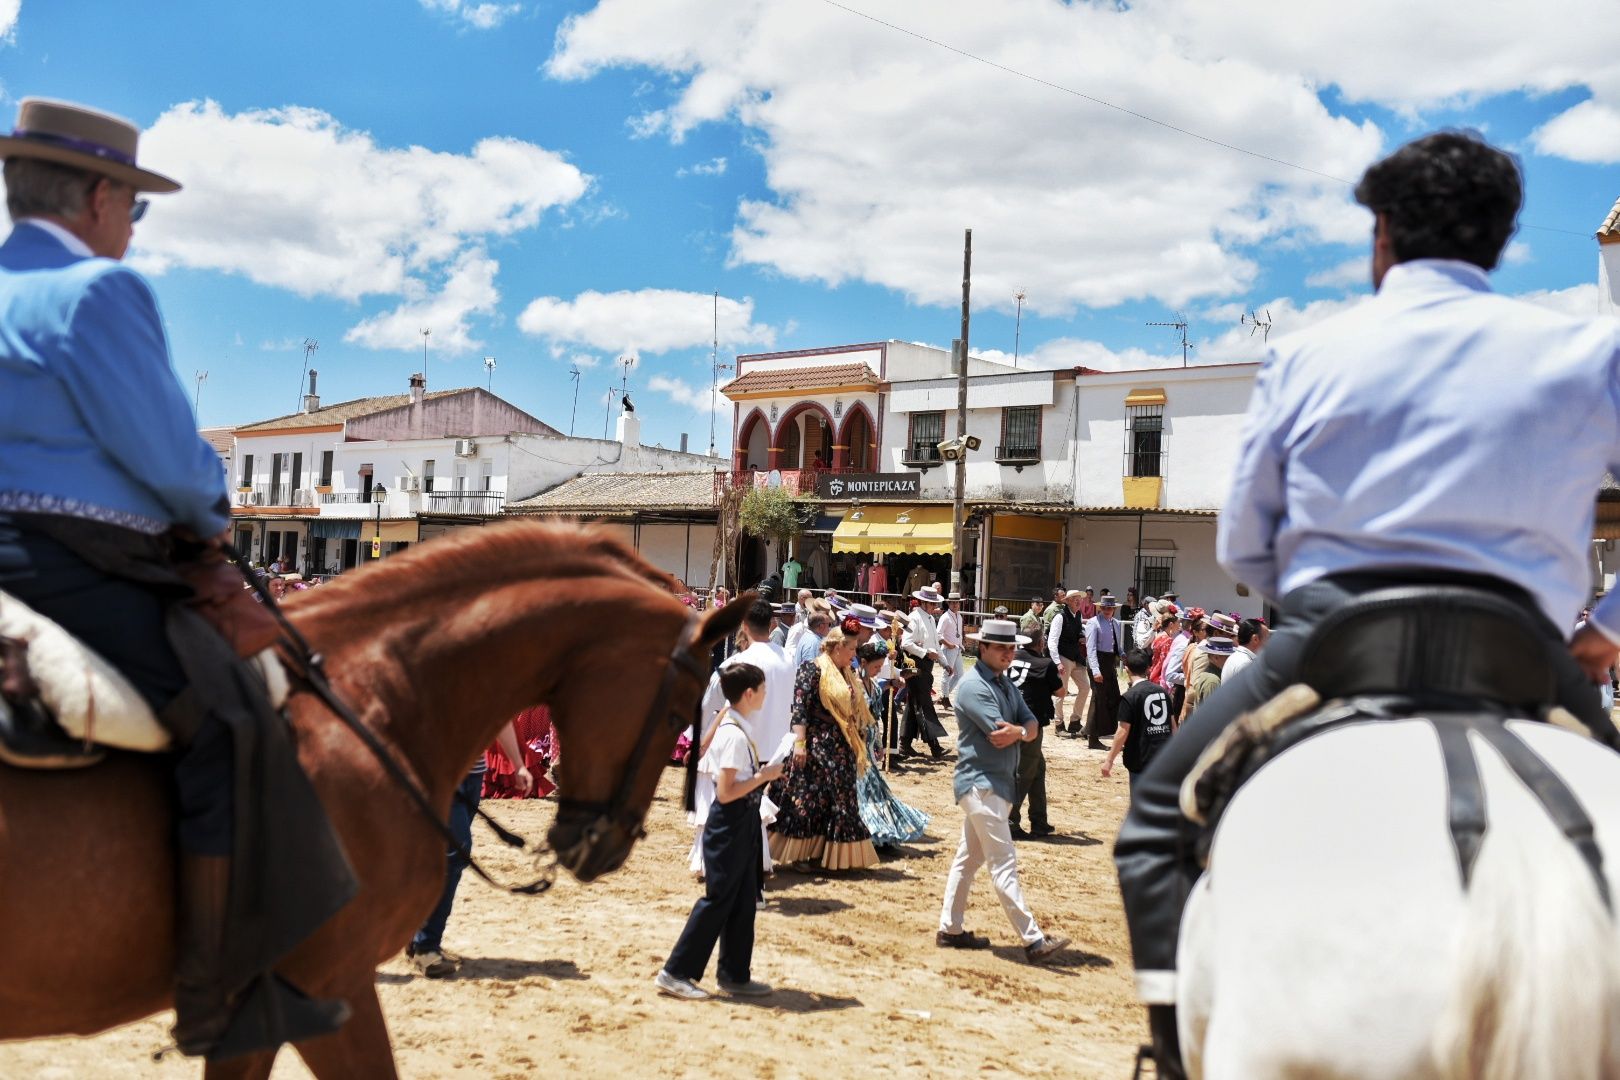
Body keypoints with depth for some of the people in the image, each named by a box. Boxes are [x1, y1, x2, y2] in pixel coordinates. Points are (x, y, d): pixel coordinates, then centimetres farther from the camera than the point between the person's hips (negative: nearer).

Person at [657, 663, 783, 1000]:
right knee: (718, 899, -2)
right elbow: (725, 793, -24)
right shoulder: (735, 736, -21)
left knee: (743, 900, 14)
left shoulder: (733, 726, 8)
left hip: (743, 823, 10)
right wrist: (763, 777, -16)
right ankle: (675, 973, 7)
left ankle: (734, 974, 23)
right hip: (730, 824, -10)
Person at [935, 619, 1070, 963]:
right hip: (981, 783, -9)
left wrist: (1017, 731, -17)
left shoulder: (1005, 683, 14)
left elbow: (1033, 726, 5)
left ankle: (950, 929, 23)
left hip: (998, 783, 9)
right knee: (1004, 864, -9)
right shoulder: (974, 686, -14)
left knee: (969, 859, 15)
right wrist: (1023, 731, -3)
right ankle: (1033, 941, -10)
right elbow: (998, 733, -22)